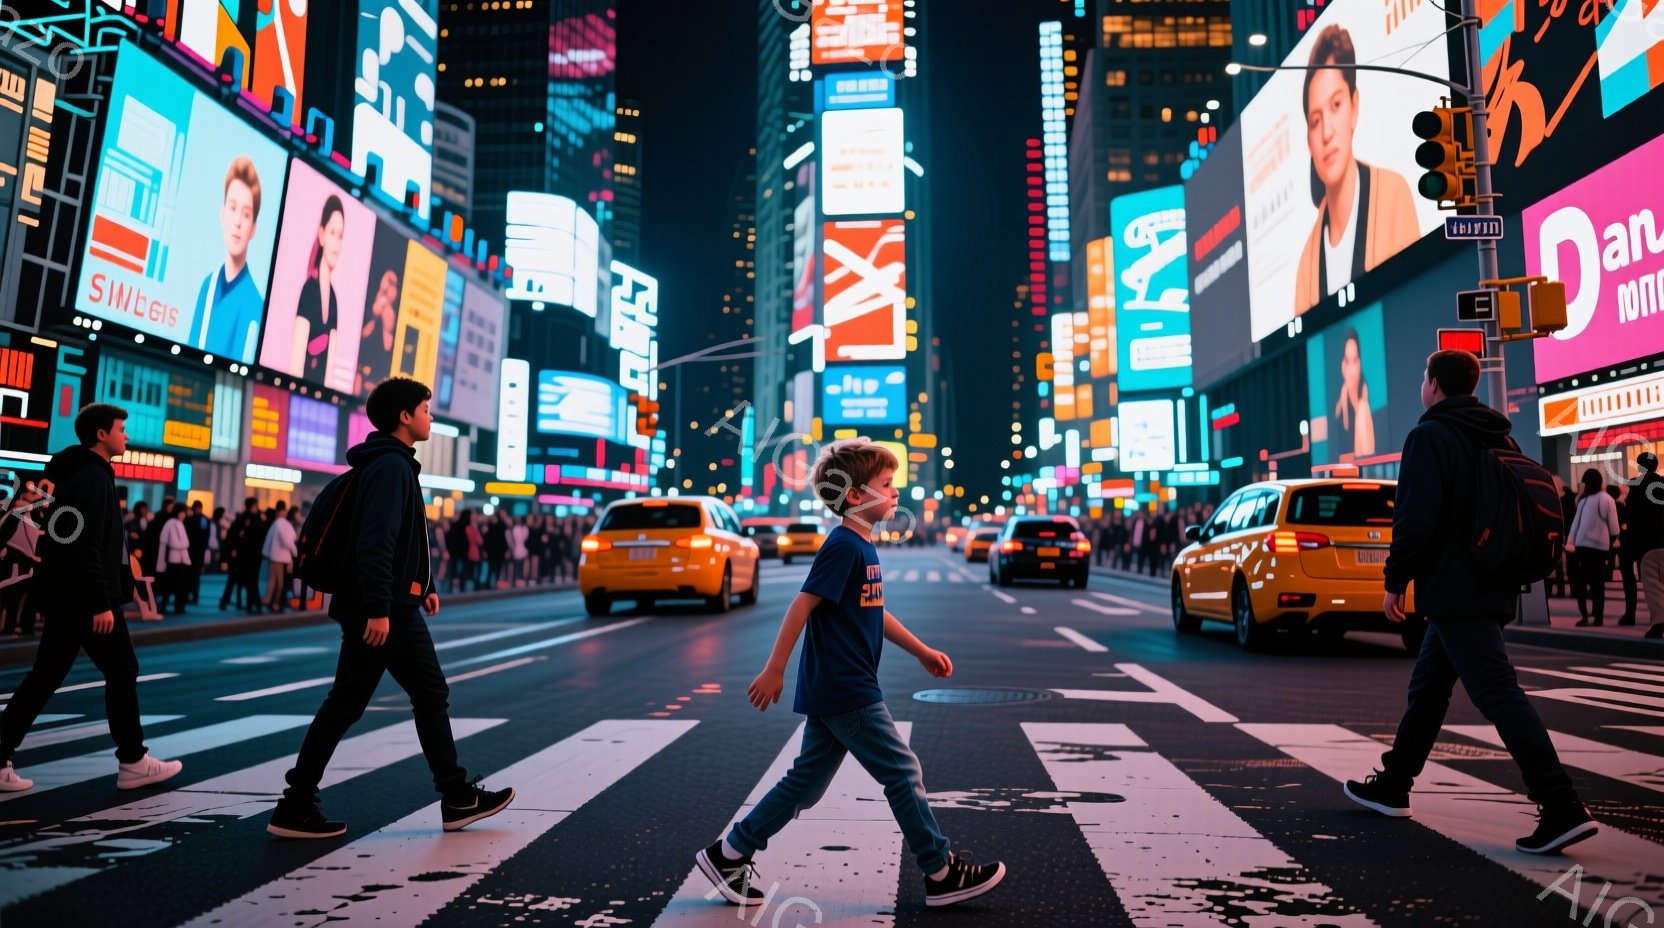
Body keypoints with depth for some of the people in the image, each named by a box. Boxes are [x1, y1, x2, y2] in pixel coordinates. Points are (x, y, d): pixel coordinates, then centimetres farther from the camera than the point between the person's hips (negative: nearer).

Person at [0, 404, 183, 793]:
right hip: (83, 599, -10)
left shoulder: (78, 473, 16)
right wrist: (101, 603, -22)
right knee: (122, 670, 0)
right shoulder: (93, 476, -15)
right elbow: (86, 545, -22)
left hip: (65, 597, 10)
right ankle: (133, 763, 8)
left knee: (45, 677, 11)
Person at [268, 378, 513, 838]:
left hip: (396, 608, 10)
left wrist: (422, 586, 23)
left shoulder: (397, 464, 17)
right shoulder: (390, 466, -14)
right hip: (383, 610, -10)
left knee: (431, 695, 10)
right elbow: (376, 542, -23)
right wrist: (378, 609, -26)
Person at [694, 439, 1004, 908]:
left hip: (834, 692, 10)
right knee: (903, 772, 0)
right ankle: (941, 873, 13)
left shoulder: (863, 548, 13)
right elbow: (803, 605, -19)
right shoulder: (843, 545, -16)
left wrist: (922, 651, 23)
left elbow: (874, 612, 22)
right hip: (845, 692, -10)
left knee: (806, 783, 14)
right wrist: (774, 670, -19)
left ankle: (729, 855, 21)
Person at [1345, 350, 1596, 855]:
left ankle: (1562, 808, -13)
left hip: (1454, 591, -9)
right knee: (1428, 687, 17)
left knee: (1498, 694, -10)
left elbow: (1415, 518, -19)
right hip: (1493, 588, 9)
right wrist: (1509, 568, 24)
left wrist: (1395, 581, -11)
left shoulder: (1430, 436, -11)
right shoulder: (1501, 438, 15)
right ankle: (1392, 785, 27)